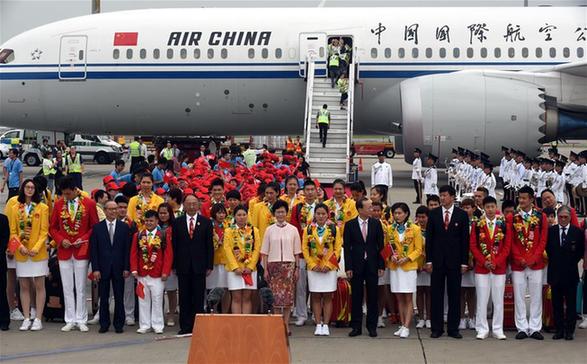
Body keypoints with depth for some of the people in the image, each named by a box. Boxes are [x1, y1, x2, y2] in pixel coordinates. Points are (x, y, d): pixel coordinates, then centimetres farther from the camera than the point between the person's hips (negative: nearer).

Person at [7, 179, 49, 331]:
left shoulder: (42, 208, -1)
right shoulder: (15, 209, 6)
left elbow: (44, 231, -4)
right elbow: (13, 231, 4)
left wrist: (36, 248, -16)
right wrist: (20, 246, -11)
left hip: (38, 253, -2)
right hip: (21, 253, 2)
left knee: (39, 286, 1)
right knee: (24, 286, 6)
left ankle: (38, 319, 5)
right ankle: (26, 319, 12)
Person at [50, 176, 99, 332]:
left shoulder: (89, 204, -4)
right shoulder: (59, 204, 3)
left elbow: (95, 227, 2)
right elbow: (53, 228, 9)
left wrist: (83, 239, -12)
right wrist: (61, 240, -7)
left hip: (81, 251, -2)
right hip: (64, 252, 2)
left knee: (81, 288, 3)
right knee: (67, 288, 6)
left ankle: (81, 321, 11)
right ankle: (70, 320, 13)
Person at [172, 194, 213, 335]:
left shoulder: (206, 222, 5)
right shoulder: (178, 222, 7)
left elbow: (209, 245, 4)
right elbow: (174, 245, 5)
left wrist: (209, 265, -2)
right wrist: (174, 264, -2)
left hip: (199, 265, -1)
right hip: (183, 265, 1)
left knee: (199, 298, 1)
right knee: (184, 298, 3)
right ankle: (185, 326, 9)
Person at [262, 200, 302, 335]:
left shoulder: (293, 230, 6)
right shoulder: (270, 230, 6)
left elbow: (297, 252, 8)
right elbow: (265, 252, 6)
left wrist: (297, 268, 3)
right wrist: (265, 269, 0)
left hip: (289, 265, 0)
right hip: (273, 264, 0)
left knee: (288, 295, -2)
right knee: (275, 295, -2)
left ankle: (286, 324, 3)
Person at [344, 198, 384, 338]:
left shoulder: (376, 224, 4)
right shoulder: (350, 225, 0)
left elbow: (381, 246, 5)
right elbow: (347, 247, -1)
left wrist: (381, 266, 0)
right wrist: (348, 267, -7)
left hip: (372, 265, 1)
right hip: (356, 266, -1)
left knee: (372, 297, 4)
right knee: (356, 297, 4)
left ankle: (372, 326, 13)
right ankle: (356, 327, 11)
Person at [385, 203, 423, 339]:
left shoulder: (415, 229, -2)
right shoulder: (390, 229, 7)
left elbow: (418, 249, -1)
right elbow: (386, 247, 12)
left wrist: (407, 258, -14)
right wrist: (391, 256, -8)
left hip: (409, 267, -3)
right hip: (394, 267, 3)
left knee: (408, 298, -4)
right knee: (399, 298, 7)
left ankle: (406, 327, -6)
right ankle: (402, 325, 12)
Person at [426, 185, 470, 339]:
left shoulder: (462, 215, 1)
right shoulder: (434, 214, 4)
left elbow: (465, 239, 1)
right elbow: (429, 238, 4)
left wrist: (464, 262, -3)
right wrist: (428, 260, -1)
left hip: (455, 260, -1)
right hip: (437, 260, 1)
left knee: (454, 295, 4)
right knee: (436, 294, 3)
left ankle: (453, 328, 10)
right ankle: (436, 328, 9)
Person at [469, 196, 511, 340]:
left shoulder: (504, 224, 3)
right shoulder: (477, 225, 3)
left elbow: (507, 246, 0)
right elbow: (473, 246, 1)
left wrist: (496, 262, -10)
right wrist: (484, 262, -10)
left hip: (499, 267, 0)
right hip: (481, 267, 0)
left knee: (498, 300, 4)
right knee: (482, 300, 2)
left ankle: (498, 330, 11)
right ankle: (482, 330, 9)